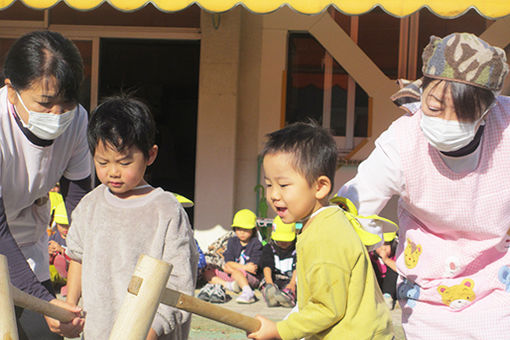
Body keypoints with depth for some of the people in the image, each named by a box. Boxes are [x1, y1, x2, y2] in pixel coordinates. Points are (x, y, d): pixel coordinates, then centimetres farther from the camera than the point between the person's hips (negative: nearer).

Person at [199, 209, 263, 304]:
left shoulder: (256, 244, -3)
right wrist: (245, 267, -17)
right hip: (232, 278, 6)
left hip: (251, 278, -6)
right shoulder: (232, 242, 11)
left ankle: (248, 292, -55)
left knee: (231, 270, -37)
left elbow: (254, 266, -13)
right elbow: (228, 262, -3)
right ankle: (229, 285, -25)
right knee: (207, 273, -5)